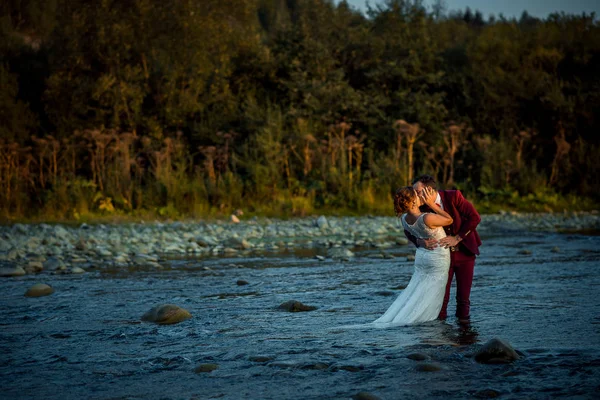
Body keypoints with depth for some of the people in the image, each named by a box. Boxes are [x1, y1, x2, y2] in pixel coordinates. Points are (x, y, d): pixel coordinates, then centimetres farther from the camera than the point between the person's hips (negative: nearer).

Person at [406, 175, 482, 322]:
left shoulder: (453, 196, -18)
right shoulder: (423, 208, -11)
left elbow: (475, 217, -19)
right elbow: (408, 230, 0)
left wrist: (456, 238, -22)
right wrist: (420, 241, -22)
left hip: (465, 251, -1)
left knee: (464, 293, 5)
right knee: (441, 292, -3)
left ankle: (462, 315, 25)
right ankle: (440, 317, 14)